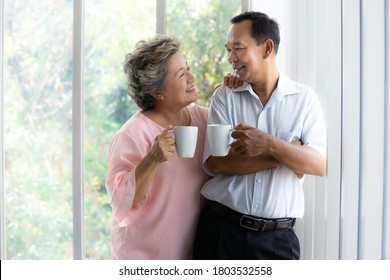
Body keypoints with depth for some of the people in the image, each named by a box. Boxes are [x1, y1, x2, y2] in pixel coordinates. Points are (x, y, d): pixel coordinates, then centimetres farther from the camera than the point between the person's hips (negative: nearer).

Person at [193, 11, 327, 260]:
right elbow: (215, 162, -10)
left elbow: (320, 164, -8)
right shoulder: (224, 97, 2)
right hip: (221, 229, 1)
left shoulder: (305, 98, 1)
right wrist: (288, 153, -12)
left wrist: (270, 145, -24)